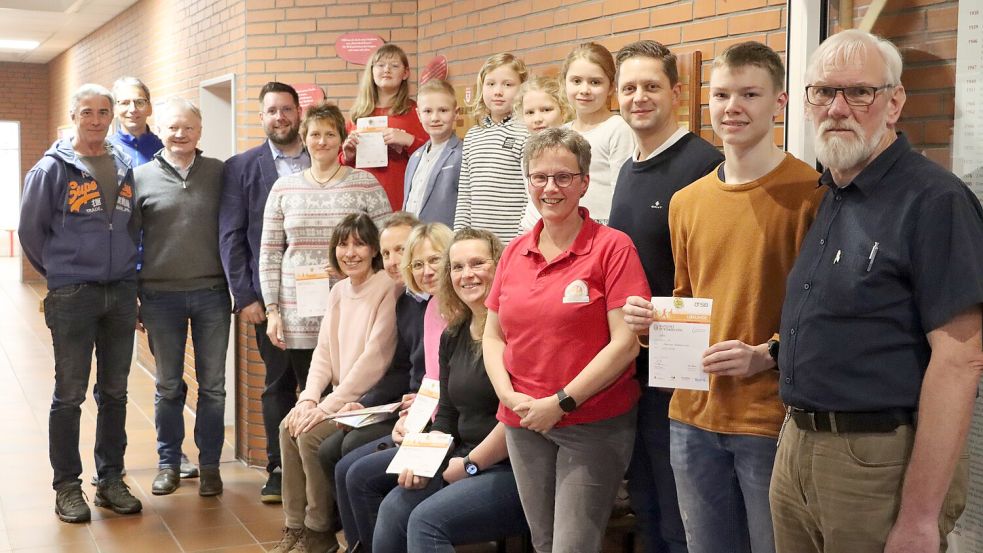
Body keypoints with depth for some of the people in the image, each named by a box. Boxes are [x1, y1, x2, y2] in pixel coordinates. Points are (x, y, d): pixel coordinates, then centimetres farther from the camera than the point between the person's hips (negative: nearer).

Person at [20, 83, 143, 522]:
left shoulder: (125, 168, 9)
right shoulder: (52, 169, -5)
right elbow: (30, 231, 2)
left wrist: (126, 272, 14)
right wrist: (59, 272, 10)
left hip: (121, 293, 4)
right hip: (72, 296, -4)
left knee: (115, 392, 10)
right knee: (69, 394, 2)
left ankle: (111, 479, 21)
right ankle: (67, 485, 12)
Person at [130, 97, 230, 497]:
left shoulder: (219, 173, 2)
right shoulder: (141, 178, 1)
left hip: (211, 293, 0)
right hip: (161, 295, 0)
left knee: (212, 385, 6)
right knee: (168, 386, 10)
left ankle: (210, 464, 18)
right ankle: (168, 463, 22)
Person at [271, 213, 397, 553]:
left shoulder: (387, 290, -15)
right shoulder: (338, 291, 11)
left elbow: (374, 358, -21)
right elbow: (323, 352, 11)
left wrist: (327, 407, -20)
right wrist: (308, 398, -6)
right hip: (338, 399, 8)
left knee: (311, 435, -21)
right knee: (289, 427, -11)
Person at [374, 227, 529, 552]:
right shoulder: (453, 337, 14)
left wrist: (471, 463, -11)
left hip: (516, 469, -8)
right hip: (464, 462, 8)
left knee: (427, 520, -23)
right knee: (393, 509, -11)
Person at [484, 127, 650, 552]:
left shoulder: (612, 247, -9)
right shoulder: (514, 253, 8)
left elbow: (626, 342, -14)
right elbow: (493, 335, 12)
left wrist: (563, 402, -15)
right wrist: (508, 394, -5)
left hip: (593, 424, -5)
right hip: (523, 423, 5)